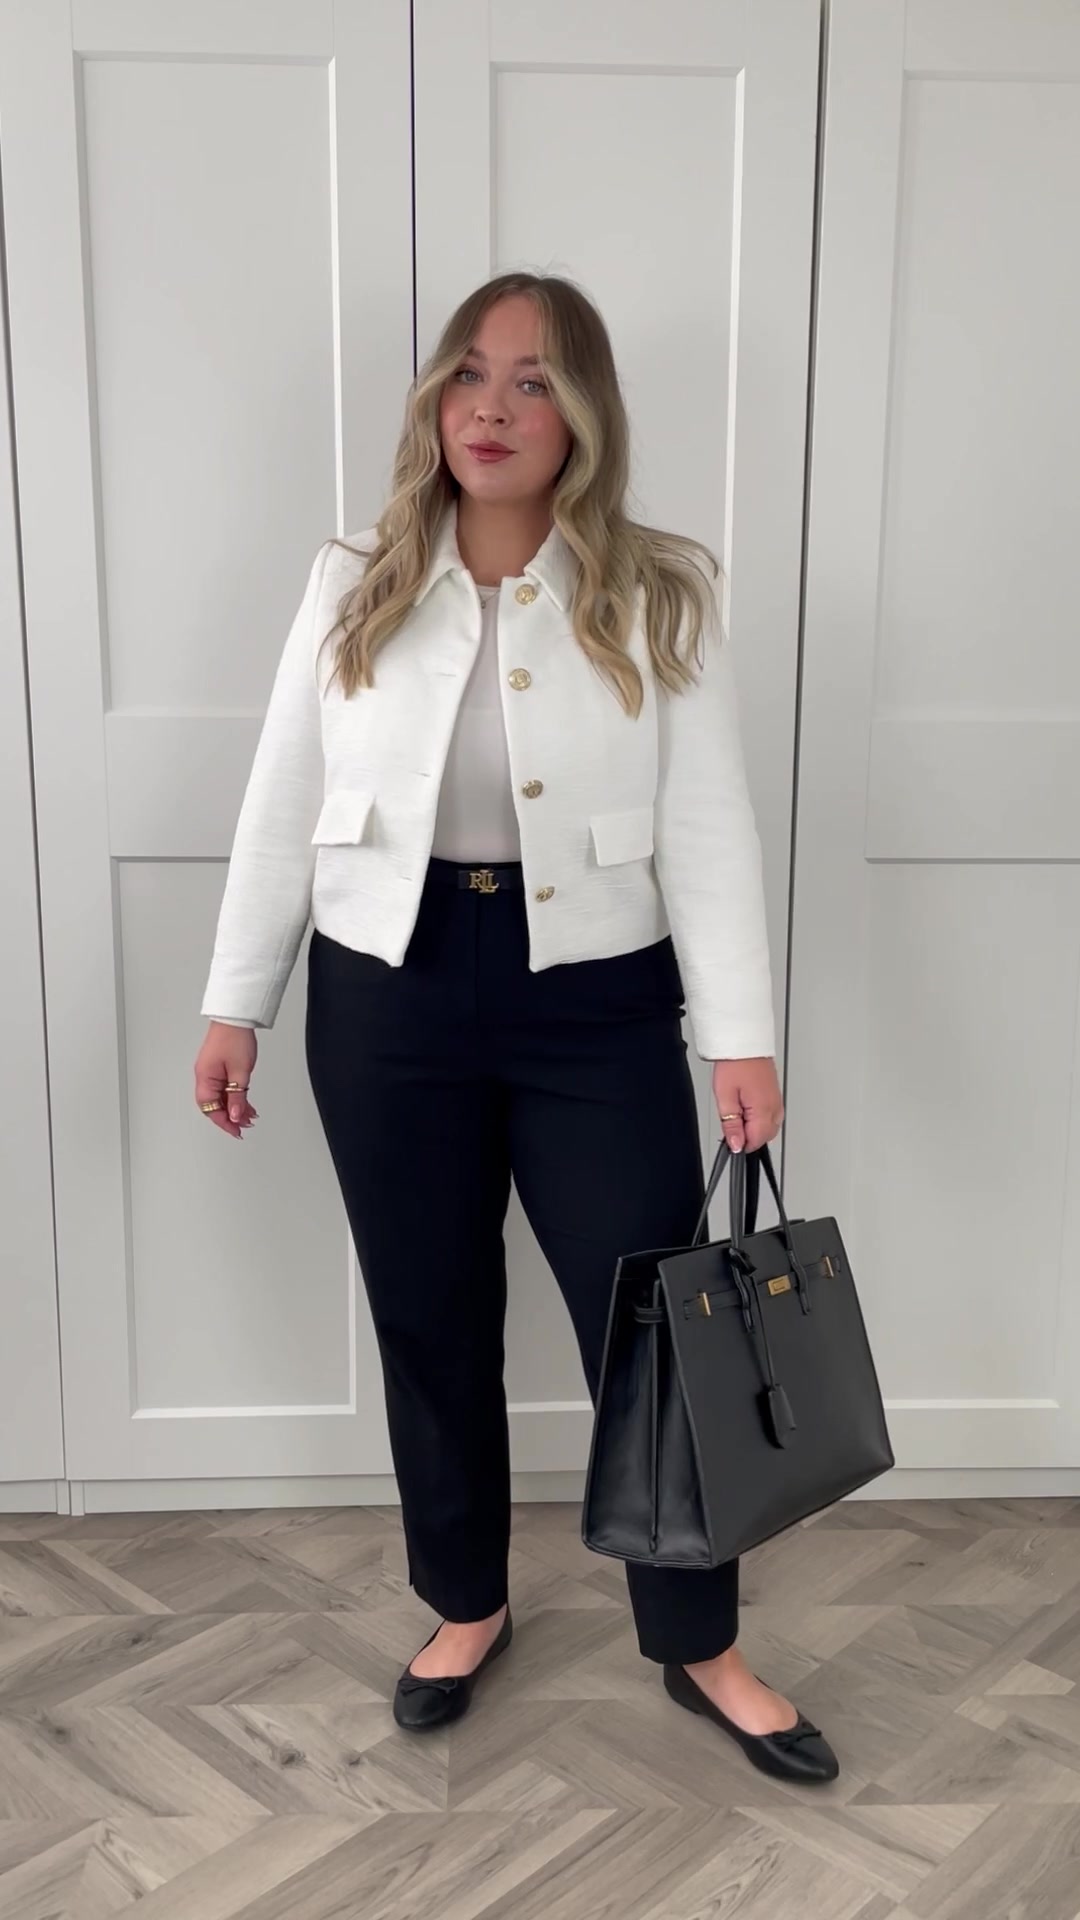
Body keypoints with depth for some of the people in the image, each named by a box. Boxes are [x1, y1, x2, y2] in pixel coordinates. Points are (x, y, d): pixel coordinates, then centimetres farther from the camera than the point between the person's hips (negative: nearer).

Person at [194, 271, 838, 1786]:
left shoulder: (662, 597, -3)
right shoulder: (354, 589, 3)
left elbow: (711, 832, -5)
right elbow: (282, 813, 6)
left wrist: (743, 1037, -11)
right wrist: (235, 1004, 5)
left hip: (595, 1005, -1)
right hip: (389, 999, 2)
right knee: (431, 1323, 14)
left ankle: (699, 1645, 29)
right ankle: (467, 1607, 39)